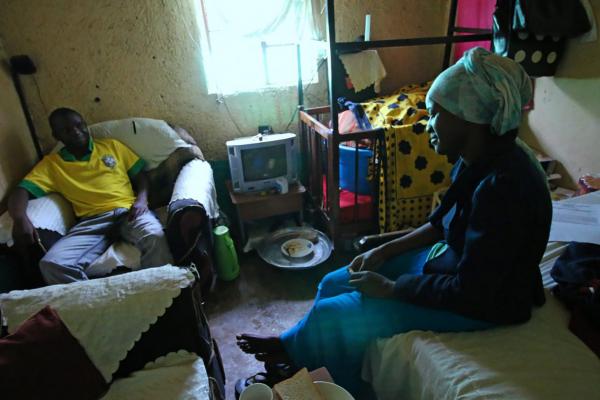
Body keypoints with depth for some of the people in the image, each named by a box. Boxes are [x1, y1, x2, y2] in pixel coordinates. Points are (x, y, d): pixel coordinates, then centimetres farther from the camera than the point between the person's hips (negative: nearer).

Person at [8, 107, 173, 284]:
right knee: (52, 264, -28)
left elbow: (140, 175, 19)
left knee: (154, 236, -37)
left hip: (127, 211, -1)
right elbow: (21, 191, 7)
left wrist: (142, 199, -3)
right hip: (92, 221, 1)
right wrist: (20, 219, -16)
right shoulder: (51, 163, 19)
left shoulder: (111, 145, 22)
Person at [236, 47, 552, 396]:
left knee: (334, 316, -8)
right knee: (333, 284, 6)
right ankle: (295, 352, 28)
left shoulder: (502, 187, -33)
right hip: (450, 259, 9)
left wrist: (390, 288, -18)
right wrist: (385, 251, 0)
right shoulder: (478, 160, -3)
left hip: (481, 303, -8)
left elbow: (471, 292, -29)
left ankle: (290, 348, 26)